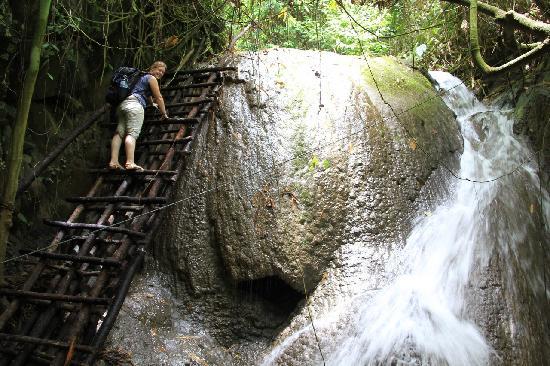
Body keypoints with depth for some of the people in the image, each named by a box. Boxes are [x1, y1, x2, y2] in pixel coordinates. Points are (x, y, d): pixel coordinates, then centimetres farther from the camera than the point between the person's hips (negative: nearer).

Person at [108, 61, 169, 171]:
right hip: (135, 105, -9)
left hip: (123, 104, 9)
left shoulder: (143, 77, 34)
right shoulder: (152, 78, 7)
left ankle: (113, 162, -8)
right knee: (132, 133, -21)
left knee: (119, 133, 0)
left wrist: (152, 103, 68)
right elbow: (159, 98, 4)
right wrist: (164, 114, 13)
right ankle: (130, 163, -34)